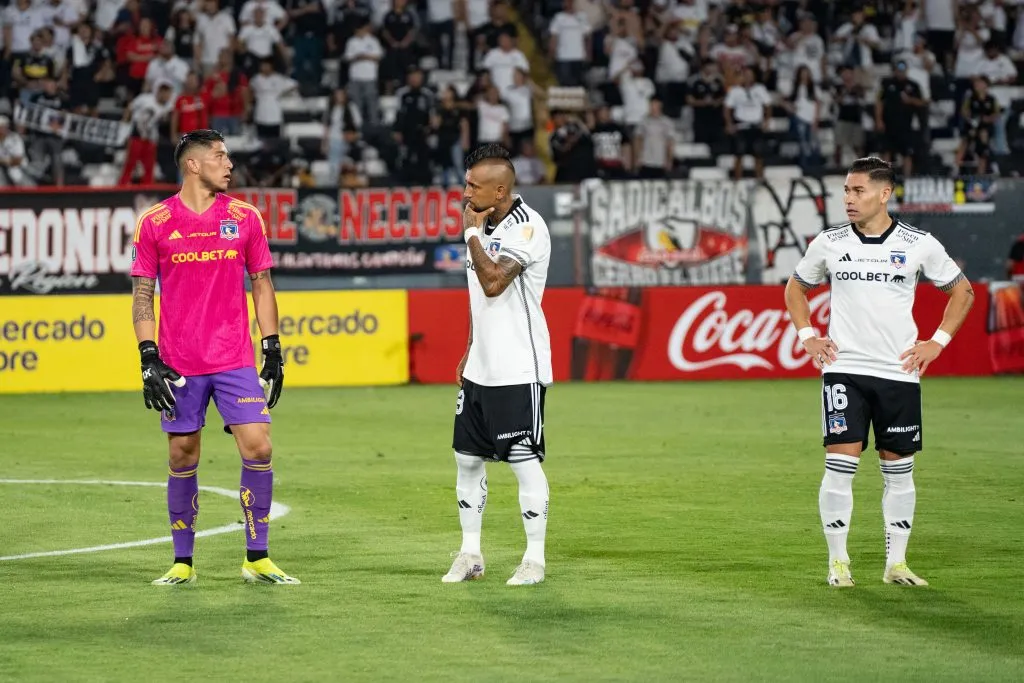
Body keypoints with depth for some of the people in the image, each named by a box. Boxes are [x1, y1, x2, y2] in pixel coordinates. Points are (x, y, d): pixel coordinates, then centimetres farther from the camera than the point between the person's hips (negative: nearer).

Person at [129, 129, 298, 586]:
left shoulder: (245, 217, 5)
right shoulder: (154, 223, 0)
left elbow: (262, 285, 11)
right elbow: (142, 294, 2)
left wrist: (272, 350, 5)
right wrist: (149, 358, -5)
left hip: (236, 360, 1)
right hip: (179, 366, -1)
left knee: (258, 448, -8)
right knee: (182, 458, 4)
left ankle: (257, 558, 3)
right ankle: (183, 562, 15)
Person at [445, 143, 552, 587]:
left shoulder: (527, 228, -15)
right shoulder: (485, 225, 12)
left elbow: (494, 282, -27)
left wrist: (472, 233, -16)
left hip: (518, 371, -9)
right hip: (480, 368, 9)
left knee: (524, 462, -3)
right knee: (467, 458, 9)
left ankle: (535, 559, 5)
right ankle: (470, 554, 18)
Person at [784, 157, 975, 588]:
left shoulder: (918, 245, -1)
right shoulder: (828, 244, 3)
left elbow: (962, 291, 11)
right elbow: (796, 288, 20)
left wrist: (937, 342, 1)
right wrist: (807, 336, 7)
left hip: (899, 373, 0)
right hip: (843, 369, 0)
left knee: (899, 471, 6)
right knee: (840, 466, -8)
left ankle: (896, 564, 15)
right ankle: (838, 562, 2)